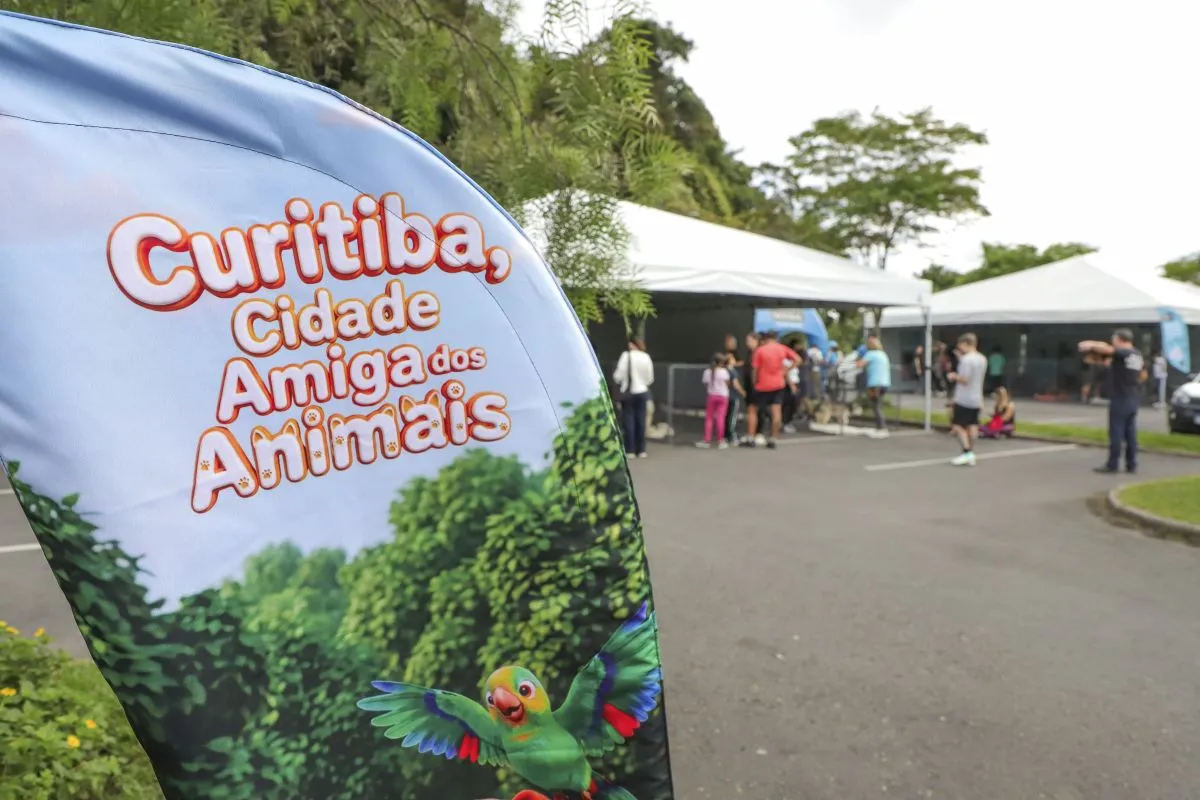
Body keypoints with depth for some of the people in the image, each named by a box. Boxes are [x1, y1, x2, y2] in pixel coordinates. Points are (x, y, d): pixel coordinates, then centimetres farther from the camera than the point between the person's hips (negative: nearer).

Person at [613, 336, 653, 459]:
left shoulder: (626, 356, -11)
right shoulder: (646, 357, 2)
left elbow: (618, 375, -11)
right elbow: (650, 378, 6)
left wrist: (620, 383, 9)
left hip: (628, 392, -4)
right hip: (642, 392, 4)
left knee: (628, 420, 2)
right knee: (641, 420, 8)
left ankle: (630, 450, 1)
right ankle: (641, 450, 12)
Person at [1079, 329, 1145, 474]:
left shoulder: (1122, 353, -13)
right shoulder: (1138, 355, 11)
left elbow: (1104, 348, -28)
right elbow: (1143, 375, 22)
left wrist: (1089, 345, -13)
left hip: (1120, 399, -8)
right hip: (1133, 399, 8)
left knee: (1116, 433, -4)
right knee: (1130, 432, 10)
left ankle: (1112, 465, 0)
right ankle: (1131, 464, 13)